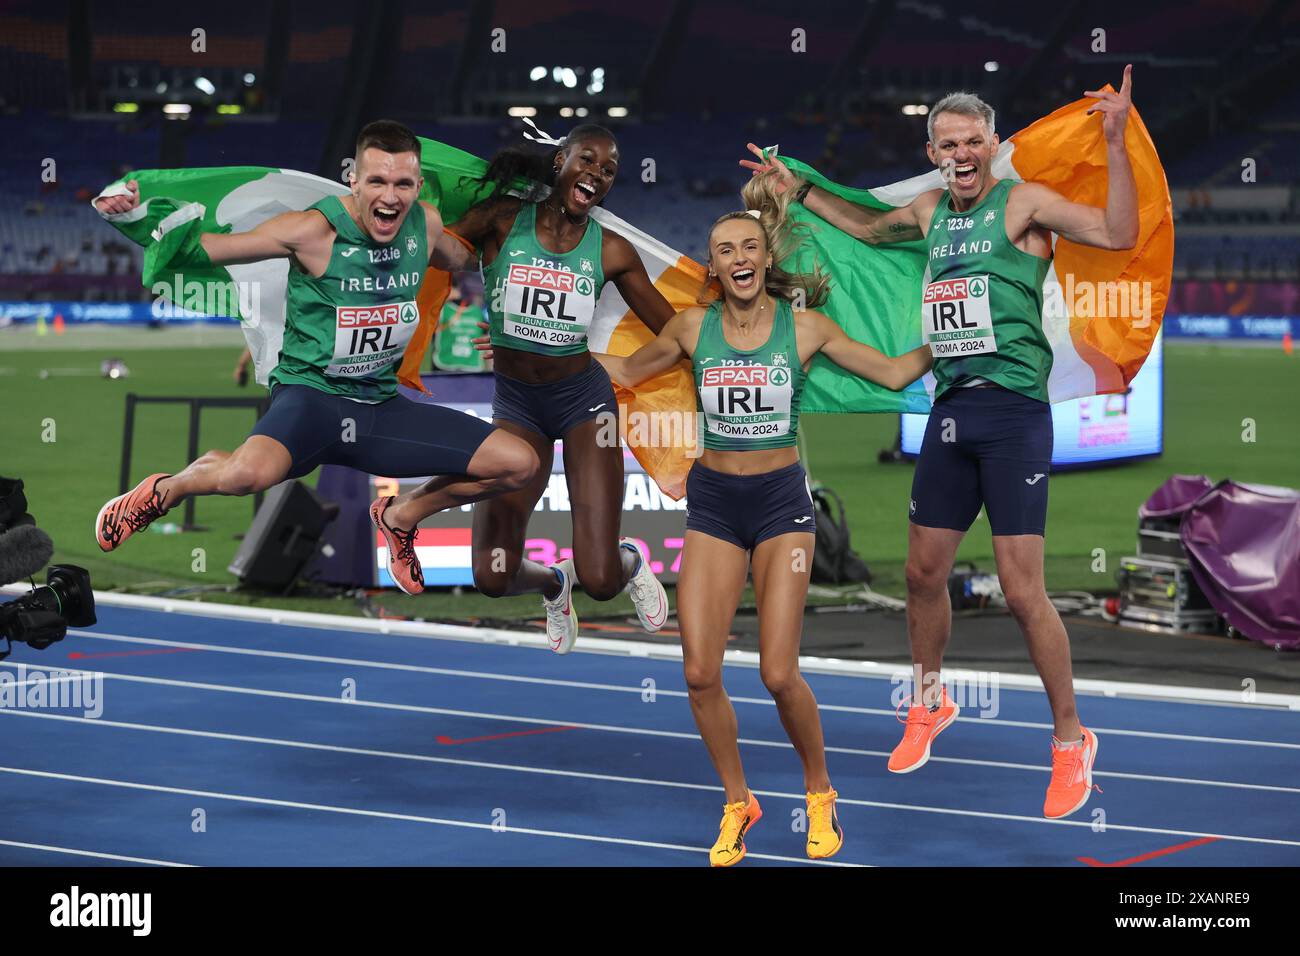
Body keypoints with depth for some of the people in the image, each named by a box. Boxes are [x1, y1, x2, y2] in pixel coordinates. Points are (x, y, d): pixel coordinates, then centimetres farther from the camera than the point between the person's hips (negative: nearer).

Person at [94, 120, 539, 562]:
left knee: (519, 464, -2)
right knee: (248, 473, -40)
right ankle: (164, 490, -2)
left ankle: (400, 515, 25)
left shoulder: (426, 224, 0)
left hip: (383, 405, 6)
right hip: (311, 394, -6)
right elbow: (201, 249, -13)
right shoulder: (314, 230, -17)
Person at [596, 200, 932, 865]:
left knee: (779, 674, -10)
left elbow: (894, 372, 6)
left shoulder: (804, 326, -3)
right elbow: (625, 372, 18)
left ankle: (819, 792, 16)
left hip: (781, 499, -2)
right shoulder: (693, 328, 1)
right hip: (712, 501, 2)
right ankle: (737, 803, 16)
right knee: (700, 673, -5)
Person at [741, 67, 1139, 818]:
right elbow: (869, 226, 36)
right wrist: (798, 189, 36)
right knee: (924, 573, 14)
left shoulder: (1023, 203, -7)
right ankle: (930, 705, 37)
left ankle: (1072, 741, 5)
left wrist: (1115, 143, -32)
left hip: (1014, 410, -7)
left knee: (1022, 591, -9)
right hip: (950, 410, 7)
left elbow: (1118, 233, -22)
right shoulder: (930, 211, 13)